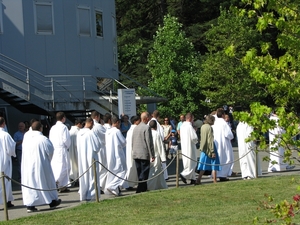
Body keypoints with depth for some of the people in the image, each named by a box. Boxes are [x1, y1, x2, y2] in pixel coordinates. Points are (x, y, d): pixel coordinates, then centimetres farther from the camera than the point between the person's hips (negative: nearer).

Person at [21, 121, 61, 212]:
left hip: (28, 166, 4)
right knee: (47, 181, 11)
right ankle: (52, 202, 22)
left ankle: (30, 205, 2)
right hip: (40, 165, -4)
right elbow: (50, 151, -6)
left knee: (29, 183, 7)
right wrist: (48, 159, 14)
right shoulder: (43, 139, -15)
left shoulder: (26, 138, -2)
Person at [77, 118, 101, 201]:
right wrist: (95, 151, 9)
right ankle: (90, 195, 2)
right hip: (90, 156, -6)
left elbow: (78, 145, 11)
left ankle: (83, 195, 17)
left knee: (83, 175, 13)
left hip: (81, 156, 6)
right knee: (91, 175, 2)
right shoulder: (91, 133, -16)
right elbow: (97, 146, -10)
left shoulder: (79, 133, 1)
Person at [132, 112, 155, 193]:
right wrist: (152, 155, -10)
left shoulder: (135, 128, 11)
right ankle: (140, 190, -9)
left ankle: (143, 189, 19)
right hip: (144, 155, -7)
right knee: (144, 174, -4)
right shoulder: (147, 127, -12)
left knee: (140, 174, 12)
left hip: (136, 155, 7)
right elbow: (149, 142, -14)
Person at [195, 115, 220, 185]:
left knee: (204, 166, 9)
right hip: (209, 148, -7)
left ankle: (198, 180, 0)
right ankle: (215, 181, 5)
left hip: (204, 149, 7)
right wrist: (212, 151, -17)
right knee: (214, 166, 3)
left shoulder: (202, 127, 7)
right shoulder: (209, 127, -16)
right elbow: (210, 140, -18)